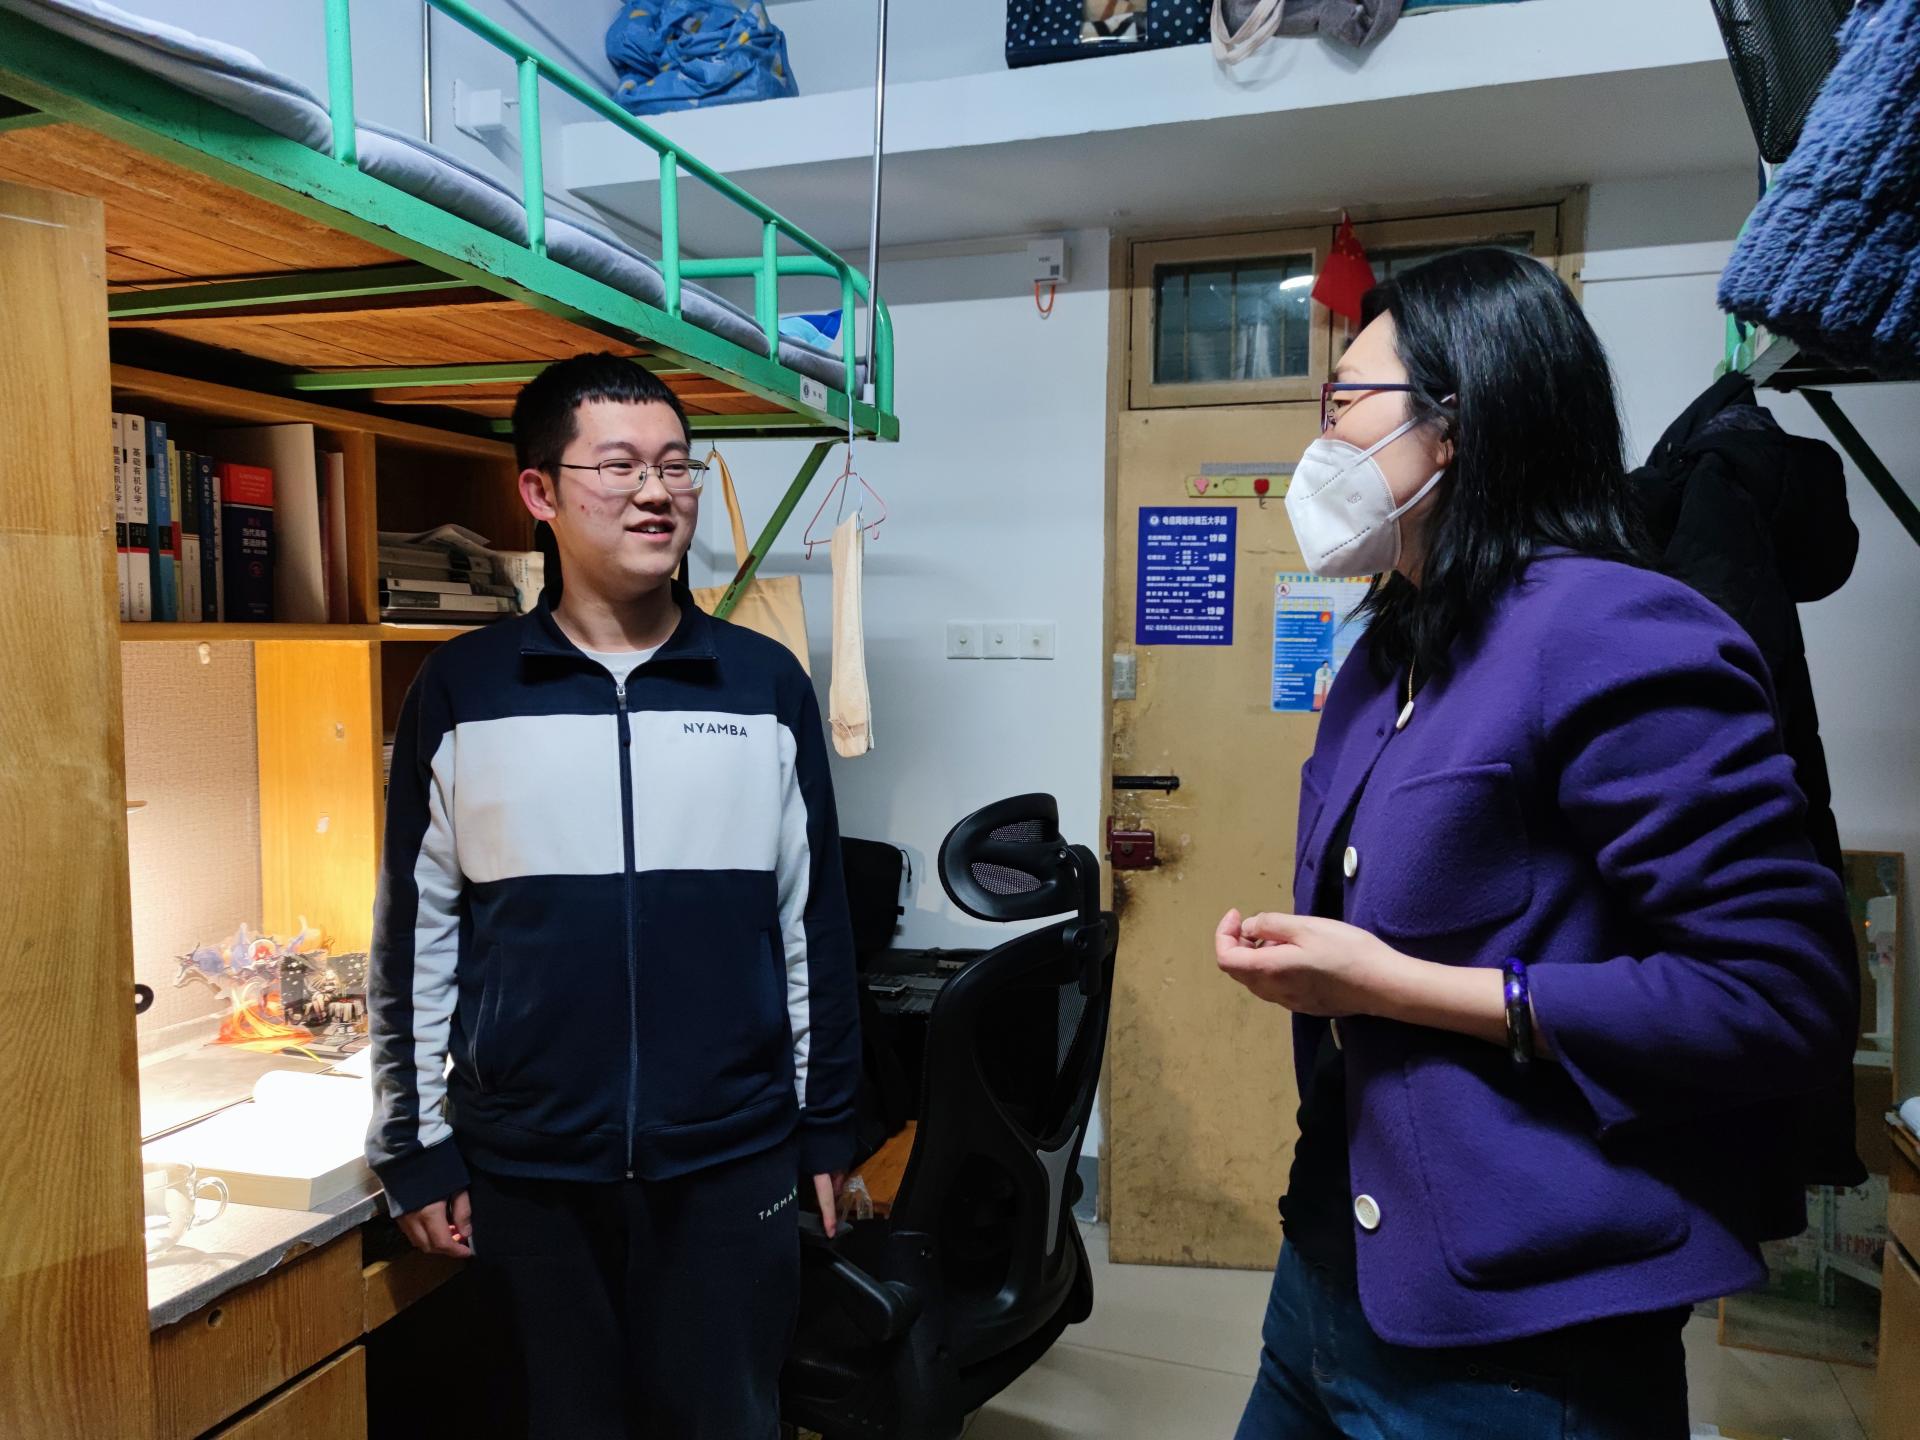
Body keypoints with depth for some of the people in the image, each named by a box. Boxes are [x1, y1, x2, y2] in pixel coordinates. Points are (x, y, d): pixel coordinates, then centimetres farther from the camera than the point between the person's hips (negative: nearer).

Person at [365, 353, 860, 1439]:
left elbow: (814, 920, 3)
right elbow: (416, 933, 2)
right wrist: (417, 1146, 3)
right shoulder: (462, 690, -2)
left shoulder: (769, 684, -2)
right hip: (527, 1164, 0)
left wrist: (828, 1127, 5)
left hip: (733, 1157, 1)